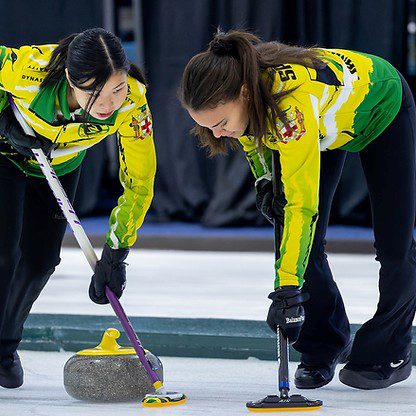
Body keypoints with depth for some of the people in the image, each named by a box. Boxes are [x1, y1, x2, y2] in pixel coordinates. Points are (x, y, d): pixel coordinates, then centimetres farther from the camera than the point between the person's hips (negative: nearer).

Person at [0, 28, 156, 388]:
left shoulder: (132, 102, -35)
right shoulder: (30, 68, -43)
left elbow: (139, 182, -25)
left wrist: (115, 254, -26)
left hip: (61, 164, 3)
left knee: (40, 260, 3)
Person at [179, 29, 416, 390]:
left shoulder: (293, 101, -47)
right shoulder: (231, 96, -27)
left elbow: (303, 205, -46)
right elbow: (253, 133, 0)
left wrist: (288, 290, -47)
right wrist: (264, 181, -14)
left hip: (380, 106, -6)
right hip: (327, 127, 6)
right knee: (305, 244, -6)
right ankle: (323, 349, 9)